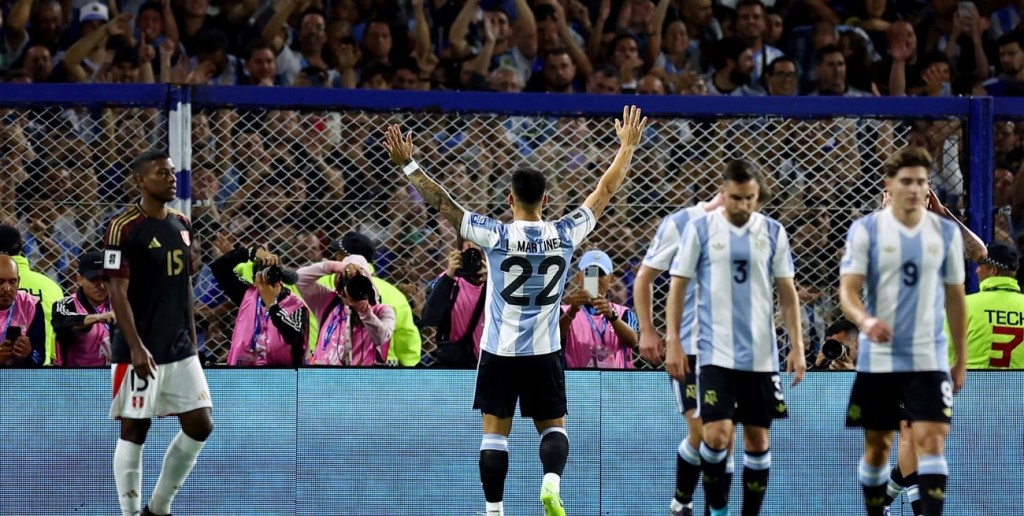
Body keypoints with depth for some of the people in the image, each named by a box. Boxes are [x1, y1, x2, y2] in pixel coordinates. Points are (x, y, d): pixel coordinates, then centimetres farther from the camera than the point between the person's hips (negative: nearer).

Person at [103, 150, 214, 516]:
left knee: (200, 426, 4)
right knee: (134, 432, -1)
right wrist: (136, 347, -21)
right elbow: (118, 292, -14)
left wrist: (192, 340, 16)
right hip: (140, 352, -7)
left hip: (181, 350, 7)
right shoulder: (123, 228, -11)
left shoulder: (182, 226, 11)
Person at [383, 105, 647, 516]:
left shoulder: (496, 236, -11)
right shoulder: (564, 234, -4)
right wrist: (627, 147, 17)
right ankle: (552, 481, -15)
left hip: (500, 351, -2)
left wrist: (407, 165, -5)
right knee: (553, 427, 12)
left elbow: (443, 204, -10)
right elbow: (605, 192, 6)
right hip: (544, 353, 2)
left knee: (495, 433, 6)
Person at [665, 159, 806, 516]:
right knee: (717, 434, -14)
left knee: (757, 437, 5)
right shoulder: (700, 229, -1)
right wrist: (673, 343, -5)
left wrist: (797, 345, 2)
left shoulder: (773, 232, 5)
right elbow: (678, 286, 2)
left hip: (761, 355, 3)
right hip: (715, 352, -3)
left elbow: (787, 292, 9)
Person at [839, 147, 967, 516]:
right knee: (877, 446, 8)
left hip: (929, 360, 1)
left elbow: (955, 298, 12)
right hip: (878, 359, -1)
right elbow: (848, 290, -9)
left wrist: (961, 360, 13)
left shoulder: (946, 233, 5)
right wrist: (865, 321, -31)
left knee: (931, 441, -13)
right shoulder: (866, 230, -3)